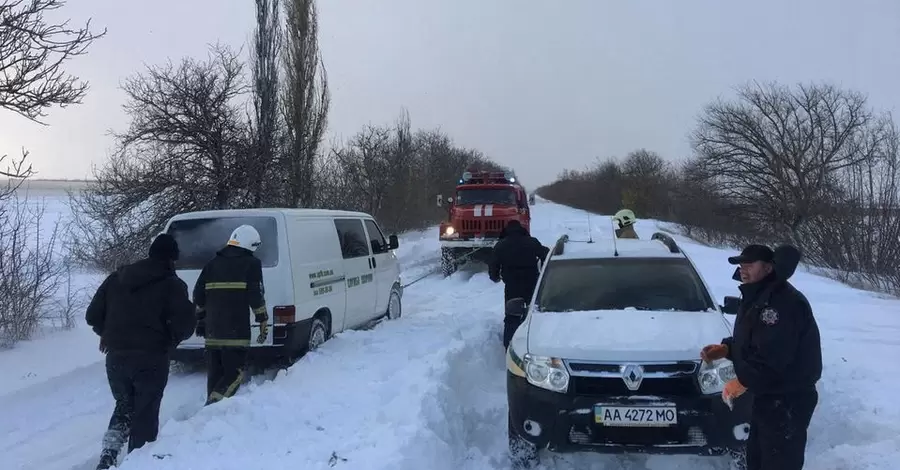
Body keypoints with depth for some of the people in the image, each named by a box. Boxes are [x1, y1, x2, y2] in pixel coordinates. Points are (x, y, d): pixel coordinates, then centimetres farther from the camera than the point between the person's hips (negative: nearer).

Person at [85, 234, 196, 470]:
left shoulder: (117, 277, 9)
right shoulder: (172, 284, -6)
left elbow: (93, 315, 9)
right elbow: (185, 325, -15)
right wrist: (168, 340, 6)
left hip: (116, 357, 5)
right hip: (151, 359, -4)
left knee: (124, 406, 23)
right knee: (145, 413, 8)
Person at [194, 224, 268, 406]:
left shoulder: (212, 263, 15)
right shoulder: (251, 263, -2)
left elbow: (198, 295, 16)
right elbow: (256, 297, -9)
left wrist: (200, 320, 25)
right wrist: (263, 323, -2)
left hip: (212, 331, 6)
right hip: (236, 331, -6)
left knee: (215, 373, 16)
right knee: (234, 373, -1)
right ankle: (213, 406, -17)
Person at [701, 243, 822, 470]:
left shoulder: (784, 301, -23)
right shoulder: (756, 298, 13)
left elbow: (772, 357, -29)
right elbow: (747, 343, 22)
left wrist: (743, 381, -20)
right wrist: (725, 349, 5)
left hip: (788, 399, -11)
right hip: (766, 395, 11)